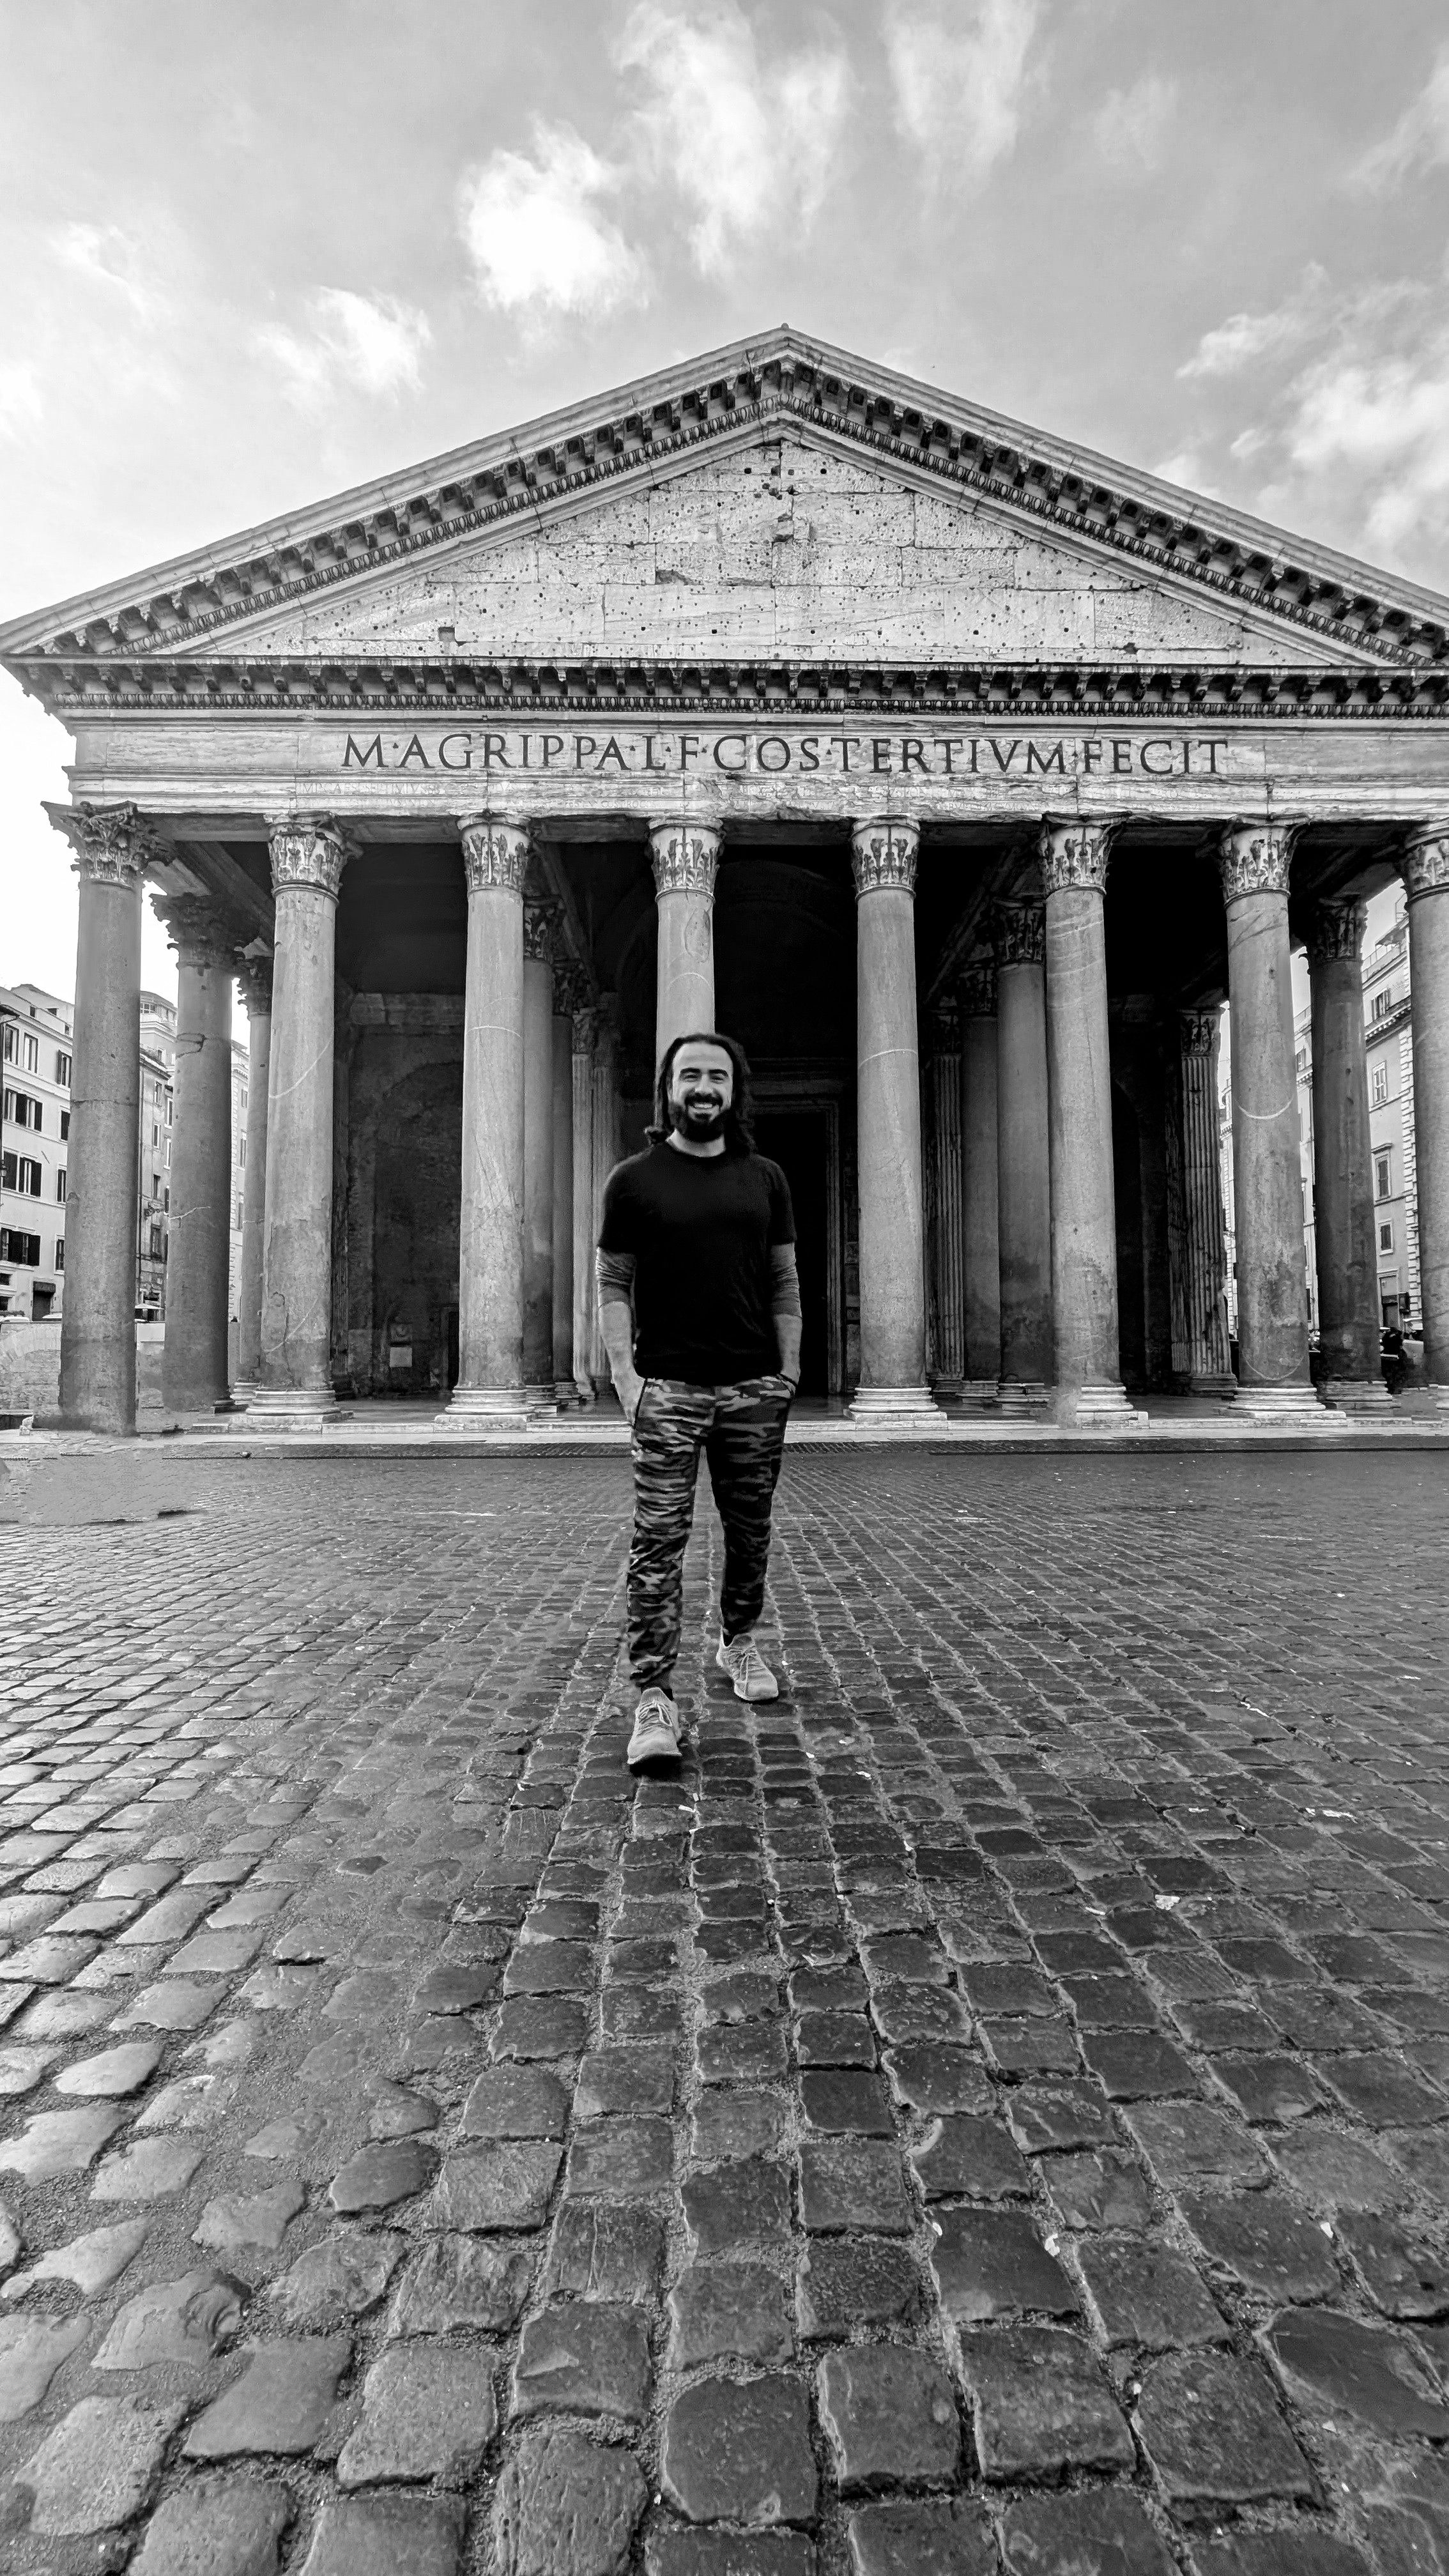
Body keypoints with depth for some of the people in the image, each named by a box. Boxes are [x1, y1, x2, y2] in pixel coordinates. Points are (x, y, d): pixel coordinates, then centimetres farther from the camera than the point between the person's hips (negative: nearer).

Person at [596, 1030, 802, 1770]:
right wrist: (624, 1373, -9)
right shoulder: (634, 1180, 3)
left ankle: (738, 1641, 36)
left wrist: (790, 1368, 3)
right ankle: (654, 1701, -4)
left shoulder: (764, 1178, 11)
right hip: (667, 1388, -3)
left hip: (754, 1388, 3)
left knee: (749, 1531, 13)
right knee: (659, 1542, -7)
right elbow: (612, 1284, 2)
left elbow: (784, 1281, 12)